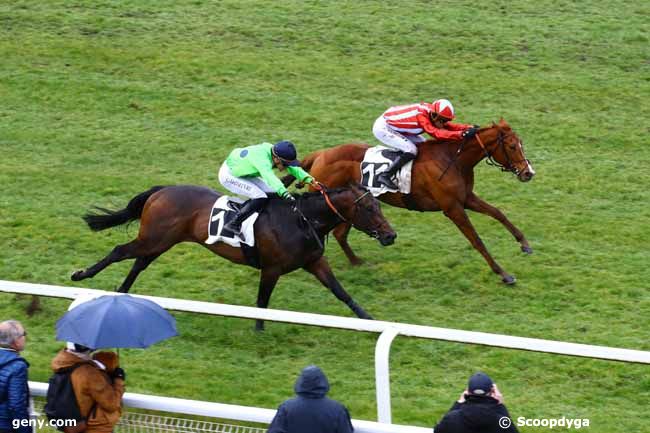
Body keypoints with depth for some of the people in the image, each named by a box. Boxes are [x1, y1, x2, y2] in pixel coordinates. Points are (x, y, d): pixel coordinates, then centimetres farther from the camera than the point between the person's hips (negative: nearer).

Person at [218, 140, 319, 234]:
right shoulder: (261, 158, -38)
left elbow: (293, 168, -8)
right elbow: (269, 176, -52)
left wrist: (309, 179, -24)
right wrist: (285, 193, -63)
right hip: (228, 175, -9)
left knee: (273, 192, 2)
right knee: (260, 197, -23)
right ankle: (233, 224, -18)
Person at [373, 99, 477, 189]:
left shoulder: (430, 112, -8)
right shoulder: (421, 115, -33)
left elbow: (449, 126, -5)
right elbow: (436, 133, -43)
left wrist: (469, 128, -20)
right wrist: (462, 134, -50)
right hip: (382, 128, -10)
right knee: (411, 150, -23)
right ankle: (384, 175, -19)